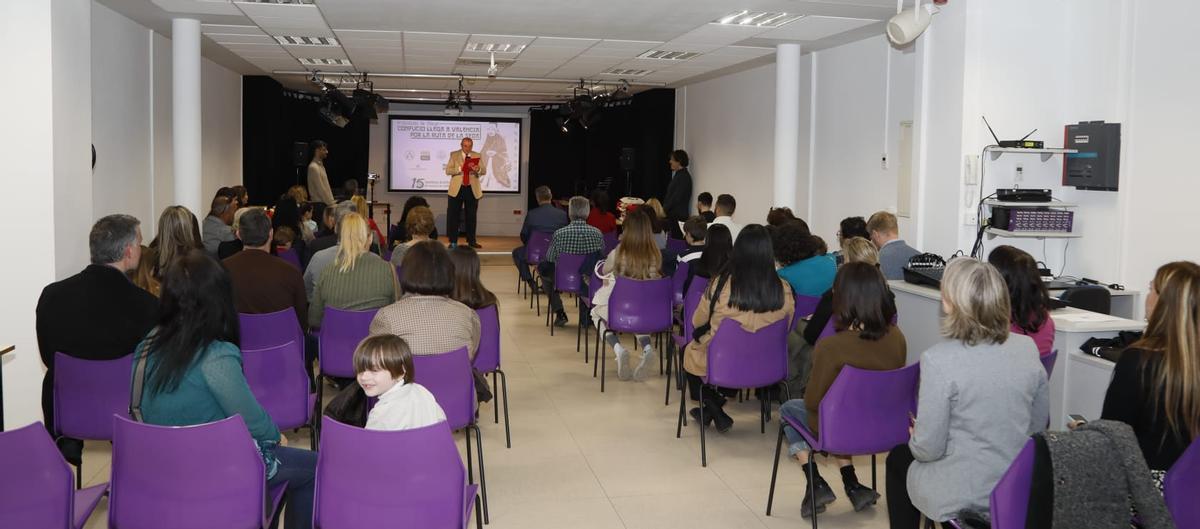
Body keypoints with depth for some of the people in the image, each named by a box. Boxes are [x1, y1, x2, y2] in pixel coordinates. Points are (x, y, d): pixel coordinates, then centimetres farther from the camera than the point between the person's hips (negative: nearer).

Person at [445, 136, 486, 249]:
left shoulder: (477, 156, 7)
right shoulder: (454, 155, 3)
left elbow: (484, 171, 0)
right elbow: (448, 170, -4)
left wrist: (478, 169, -22)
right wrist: (459, 169, -20)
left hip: (472, 190, 1)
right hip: (457, 189, -1)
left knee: (471, 216, 7)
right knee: (454, 215, -1)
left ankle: (471, 241, 16)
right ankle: (453, 241, 6)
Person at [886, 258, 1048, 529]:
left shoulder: (938, 359, -24)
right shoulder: (1028, 348, -6)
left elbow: (929, 449, -19)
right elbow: (1039, 425, 7)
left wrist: (915, 439, 4)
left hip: (961, 498, -5)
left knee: (898, 458, 26)